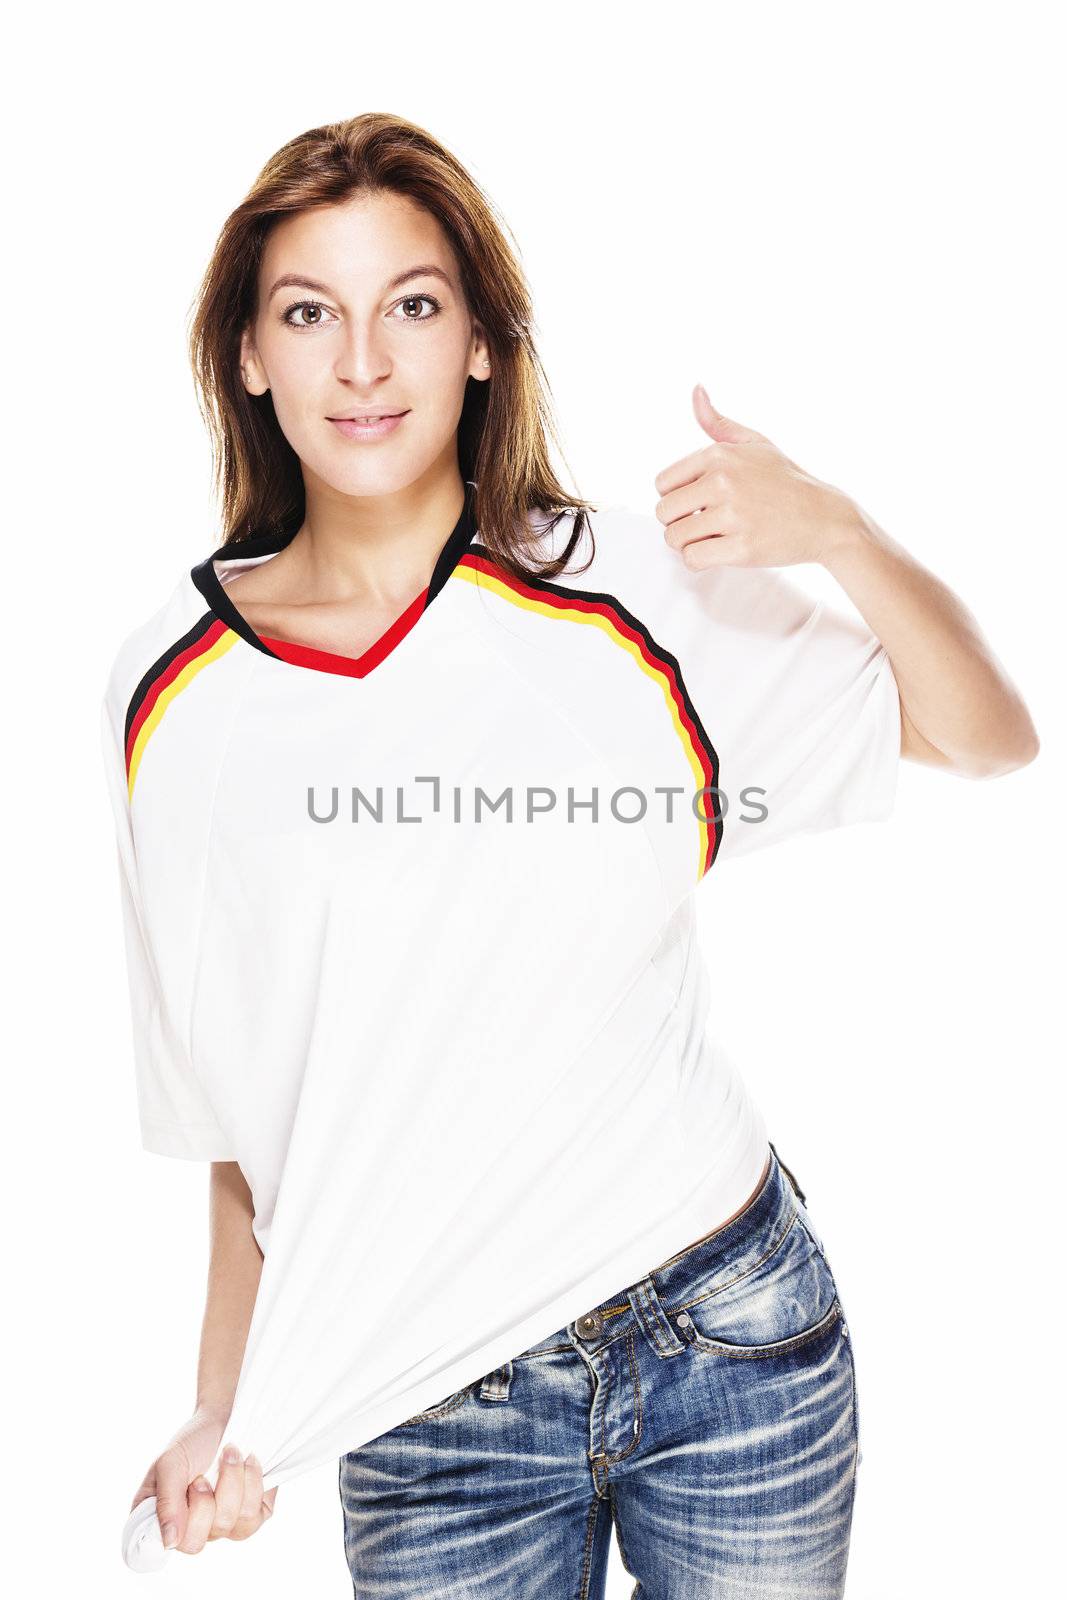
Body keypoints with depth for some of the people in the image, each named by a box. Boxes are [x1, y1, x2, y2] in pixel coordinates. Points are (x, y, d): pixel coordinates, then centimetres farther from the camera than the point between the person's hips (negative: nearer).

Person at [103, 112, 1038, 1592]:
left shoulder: (631, 586, -7)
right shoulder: (174, 694, -3)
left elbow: (993, 742, -1)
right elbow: (237, 1099, 4)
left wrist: (836, 532, -17)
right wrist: (228, 1411, 2)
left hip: (732, 1341, 0)